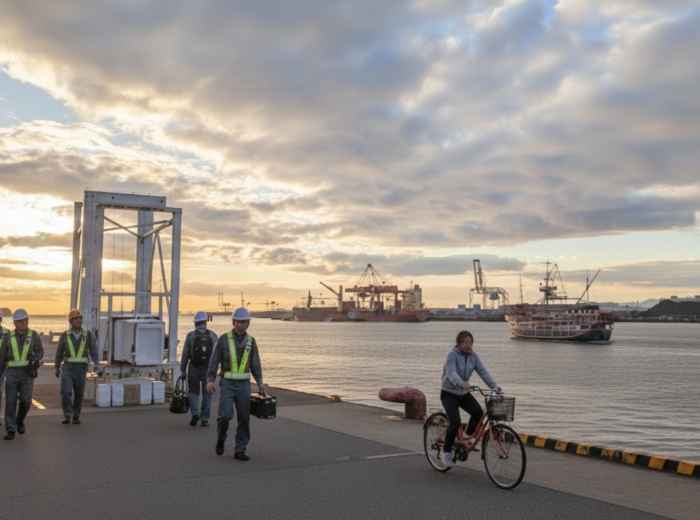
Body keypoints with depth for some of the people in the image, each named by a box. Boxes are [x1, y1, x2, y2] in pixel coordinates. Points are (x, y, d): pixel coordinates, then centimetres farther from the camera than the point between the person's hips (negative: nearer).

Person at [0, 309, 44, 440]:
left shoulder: (34, 336, 4)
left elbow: (40, 353, -3)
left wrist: (35, 360, -26)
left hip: (27, 373, -1)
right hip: (12, 373, 1)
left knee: (25, 401, -8)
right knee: (11, 402, -7)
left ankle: (20, 421, 22)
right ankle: (11, 431, -3)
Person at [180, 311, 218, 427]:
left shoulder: (190, 336, -4)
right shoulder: (213, 335, -1)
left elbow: (185, 354, -3)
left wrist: (183, 371, 4)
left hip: (194, 369, 0)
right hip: (208, 369, 1)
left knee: (194, 393, 14)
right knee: (206, 395, 10)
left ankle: (195, 413, -6)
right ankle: (204, 419, 7)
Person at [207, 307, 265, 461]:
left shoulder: (251, 341, 5)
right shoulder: (223, 339, -4)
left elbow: (255, 364, 6)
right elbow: (214, 361, -4)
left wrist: (260, 383, -6)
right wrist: (210, 381, -17)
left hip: (244, 385, 3)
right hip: (227, 384, -3)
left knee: (244, 419, -1)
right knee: (225, 415, -15)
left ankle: (239, 451, 8)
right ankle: (221, 438, 16)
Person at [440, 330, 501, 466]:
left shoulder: (473, 356, -2)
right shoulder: (452, 355, -18)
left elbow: (483, 371, -11)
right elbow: (451, 374, -32)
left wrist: (494, 386, -27)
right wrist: (462, 384, -52)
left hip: (464, 393, 5)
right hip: (449, 394, -5)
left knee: (478, 412, -20)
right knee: (455, 422, -19)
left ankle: (469, 436, 5)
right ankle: (446, 451, 0)